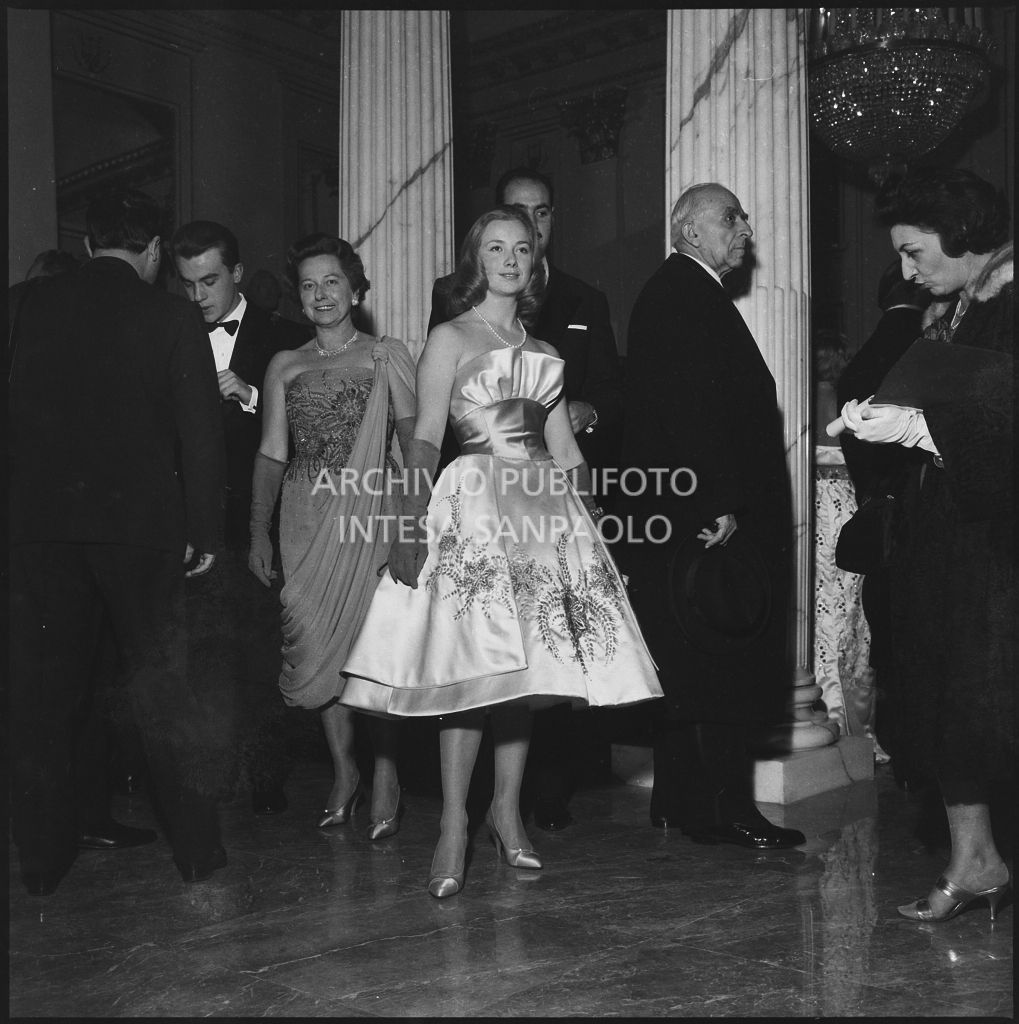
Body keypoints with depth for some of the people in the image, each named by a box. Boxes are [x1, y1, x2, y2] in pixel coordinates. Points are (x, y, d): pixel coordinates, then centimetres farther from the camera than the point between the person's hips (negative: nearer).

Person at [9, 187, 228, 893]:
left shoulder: (31, 306, 3)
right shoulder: (172, 318, -3)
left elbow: (14, 412, 6)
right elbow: (201, 432, -5)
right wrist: (204, 531, 1)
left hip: (39, 523, 2)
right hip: (139, 521, -2)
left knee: (43, 691, 12)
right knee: (161, 684, 8)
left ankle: (43, 859, 21)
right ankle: (197, 848, 14)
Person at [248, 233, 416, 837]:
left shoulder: (387, 356, 5)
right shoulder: (285, 366, 14)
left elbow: (415, 440, 0)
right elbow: (272, 453, 12)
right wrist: (259, 532, 5)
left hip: (371, 512, -3)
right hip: (307, 516, 3)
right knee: (318, 644, 1)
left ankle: (386, 778, 7)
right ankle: (345, 774, 16)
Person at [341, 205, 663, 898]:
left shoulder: (544, 352, 20)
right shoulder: (450, 339, 4)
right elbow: (425, 442, -5)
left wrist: (592, 524, 12)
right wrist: (411, 526, -16)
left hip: (544, 514, 5)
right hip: (473, 504, -5)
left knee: (527, 666, 5)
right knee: (475, 666, -11)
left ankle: (508, 811, 17)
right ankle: (454, 827, -2)